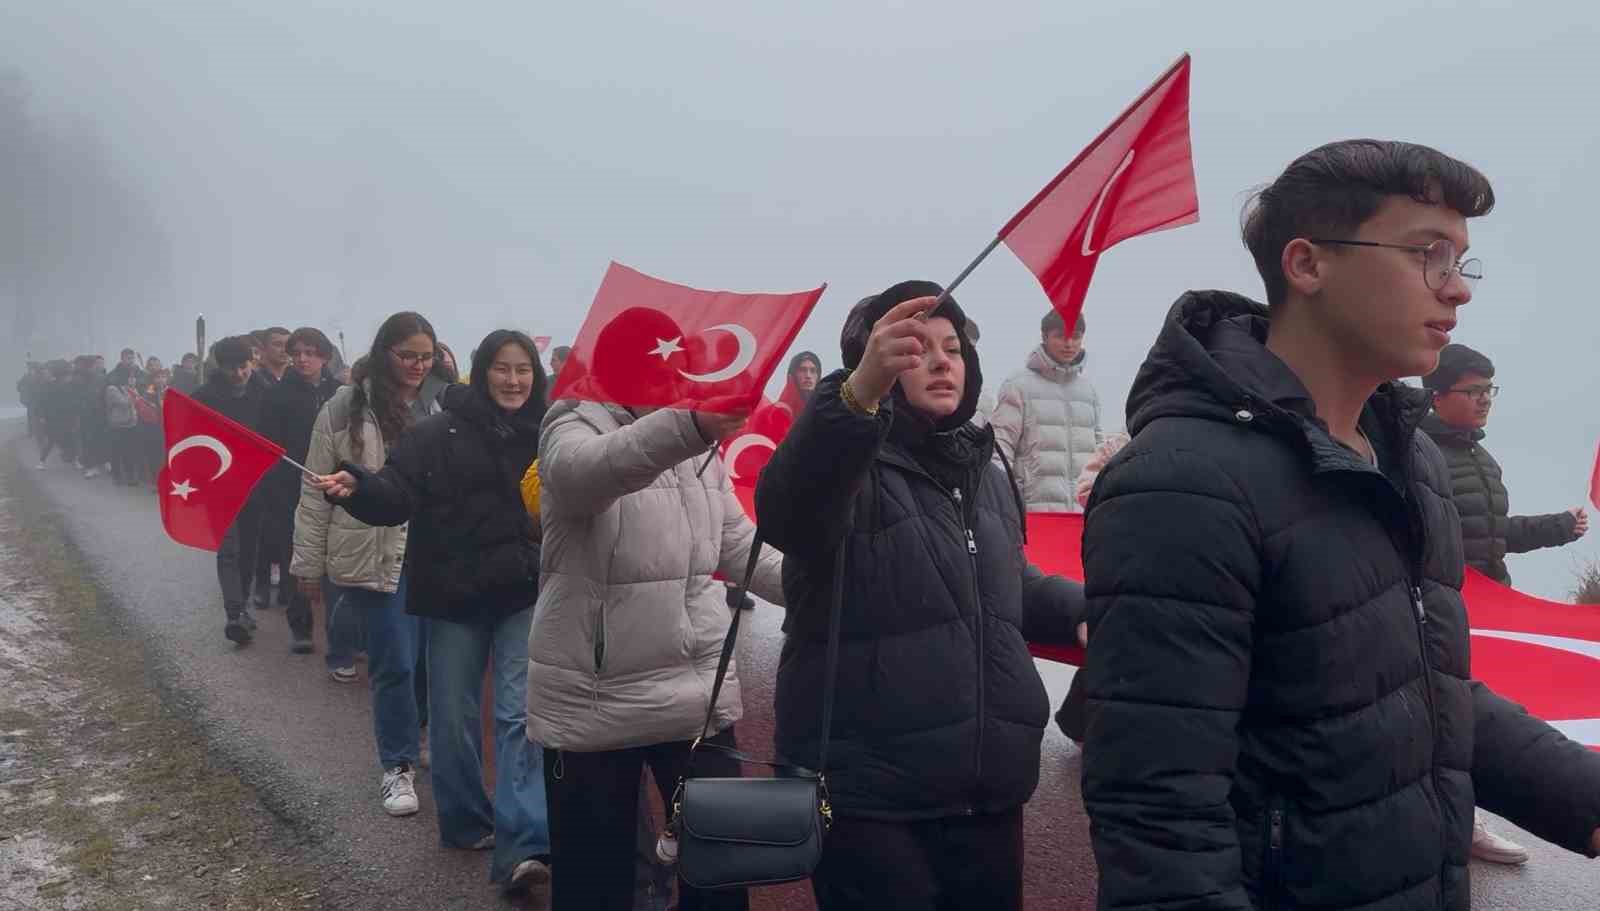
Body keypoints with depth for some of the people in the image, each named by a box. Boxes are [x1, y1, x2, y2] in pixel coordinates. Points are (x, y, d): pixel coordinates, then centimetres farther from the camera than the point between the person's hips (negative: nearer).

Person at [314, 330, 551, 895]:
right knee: (453, 716, 10)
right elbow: (396, 497, -14)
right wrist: (356, 487, -33)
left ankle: (521, 847, -11)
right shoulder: (438, 434, -5)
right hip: (455, 595, 0)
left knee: (521, 713, -8)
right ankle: (467, 822, 31)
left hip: (527, 596, 0)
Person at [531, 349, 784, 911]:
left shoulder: (700, 447, 9)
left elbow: (739, 548, 16)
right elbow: (590, 468, -34)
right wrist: (693, 424, -52)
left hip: (701, 694, 5)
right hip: (594, 702, -5)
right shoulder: (574, 426, -9)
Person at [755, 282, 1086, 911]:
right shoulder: (847, 462, -10)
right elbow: (783, 513, -34)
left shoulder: (986, 473, 14)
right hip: (869, 794, -7)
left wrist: (1083, 610, 9)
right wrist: (858, 392, -49)